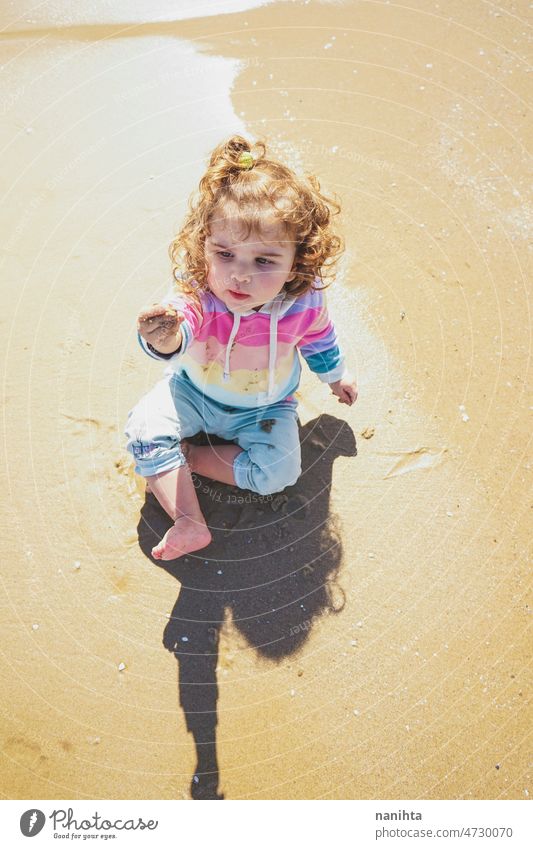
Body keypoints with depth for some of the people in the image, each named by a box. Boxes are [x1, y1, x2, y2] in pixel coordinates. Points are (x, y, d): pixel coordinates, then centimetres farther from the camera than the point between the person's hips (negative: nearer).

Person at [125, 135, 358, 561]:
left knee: (276, 472, -18)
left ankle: (187, 453, -2)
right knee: (144, 428, -19)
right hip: (194, 390, 0)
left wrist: (335, 375, 14)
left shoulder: (304, 301, -27)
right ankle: (190, 523, -14)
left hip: (264, 406, 1)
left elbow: (319, 339, -3)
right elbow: (179, 333, -55)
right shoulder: (198, 292, -34)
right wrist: (165, 340, -79)